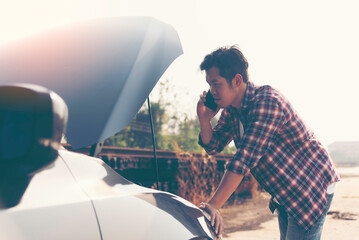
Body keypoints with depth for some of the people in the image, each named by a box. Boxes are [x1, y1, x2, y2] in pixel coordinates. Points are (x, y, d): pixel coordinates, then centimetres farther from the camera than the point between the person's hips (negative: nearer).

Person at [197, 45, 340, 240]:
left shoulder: (267, 102, -28)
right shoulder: (231, 110, 1)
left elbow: (244, 158, -35)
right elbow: (213, 145, 10)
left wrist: (214, 205, -38)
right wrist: (204, 119, -11)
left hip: (312, 186, -9)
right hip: (284, 194, 9)